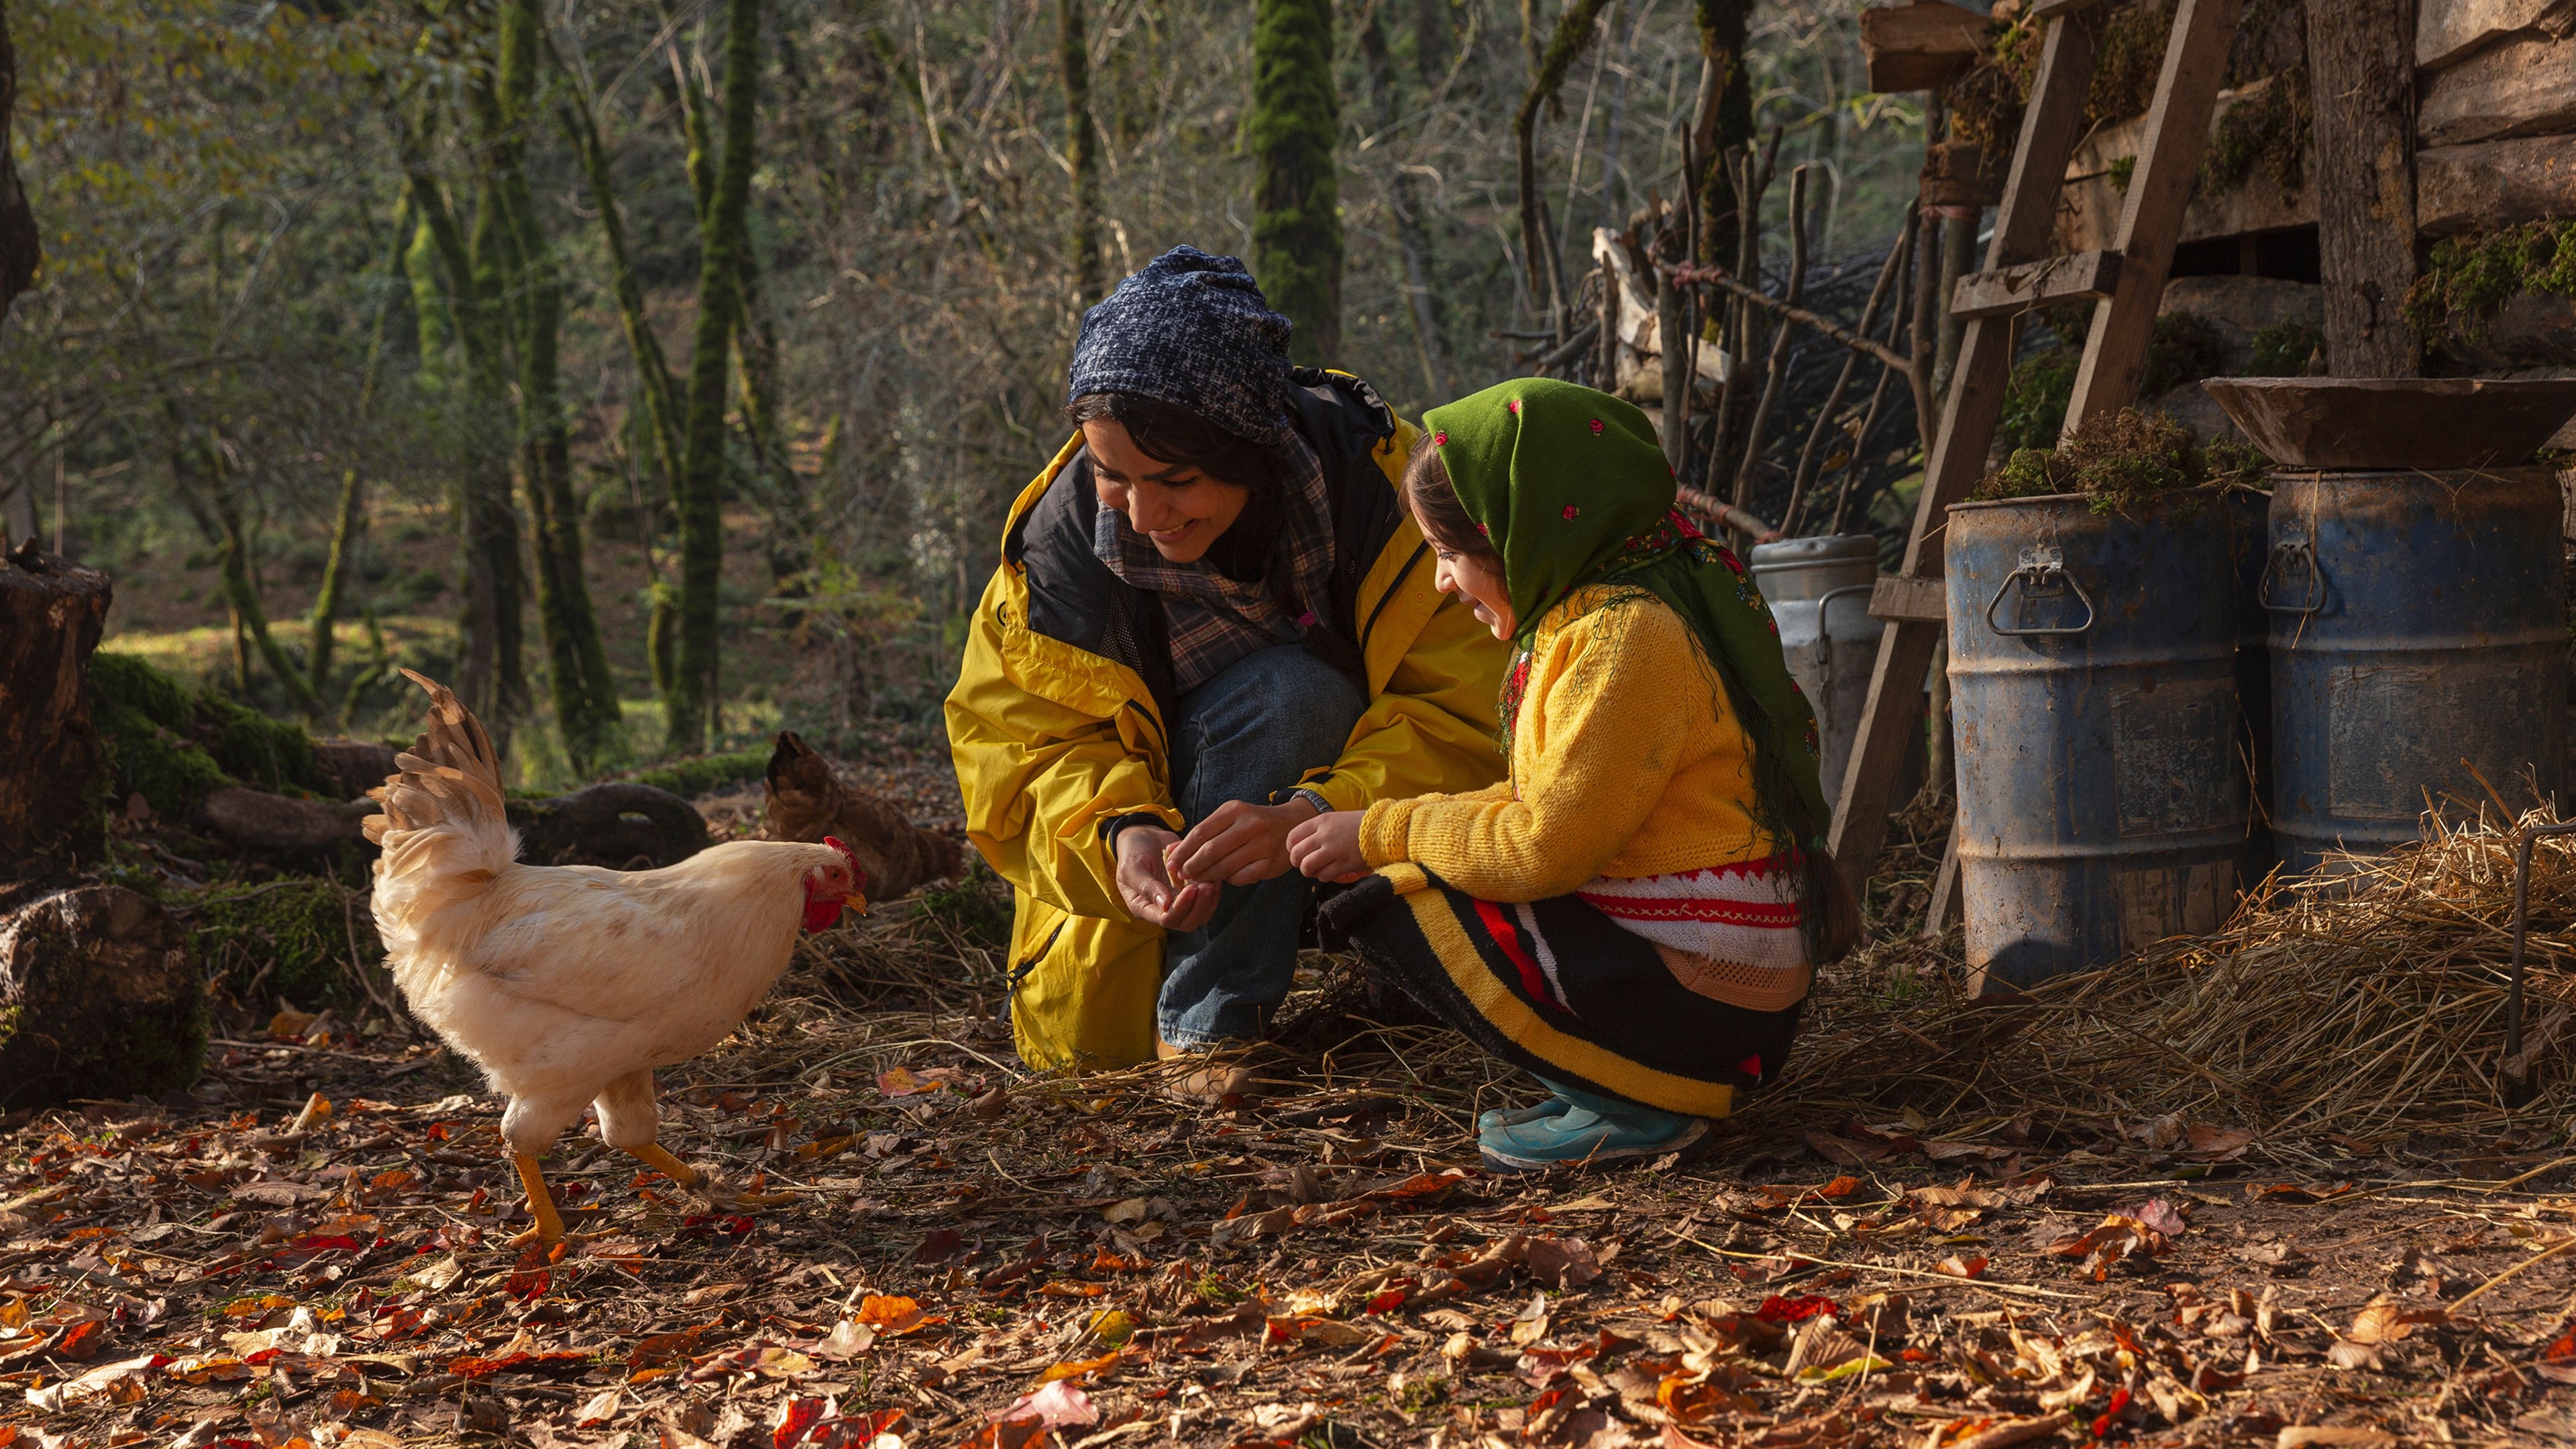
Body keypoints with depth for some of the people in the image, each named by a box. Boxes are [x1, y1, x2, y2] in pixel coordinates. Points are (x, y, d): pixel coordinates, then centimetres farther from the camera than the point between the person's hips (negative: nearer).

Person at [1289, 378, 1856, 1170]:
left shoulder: (1625, 638, -19)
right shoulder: (1609, 615, 14)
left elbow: (1545, 847, -19)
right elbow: (1554, 804, 17)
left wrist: (1384, 834, -6)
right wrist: (1397, 830, 9)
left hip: (1696, 998, -11)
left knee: (1393, 906, -9)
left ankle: (1634, 1102, -10)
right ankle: (1657, 1080, 8)